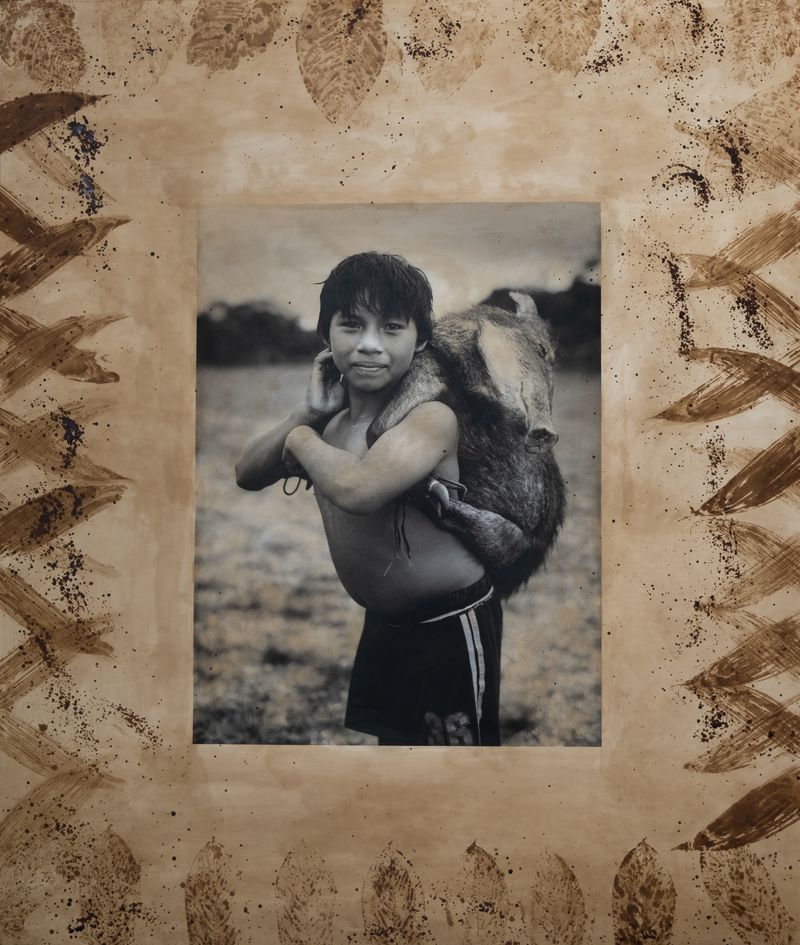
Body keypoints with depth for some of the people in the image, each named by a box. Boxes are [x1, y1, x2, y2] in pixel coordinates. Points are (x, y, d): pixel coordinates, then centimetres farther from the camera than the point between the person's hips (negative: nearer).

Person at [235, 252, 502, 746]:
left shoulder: (432, 417, -24)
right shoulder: (333, 418, 1)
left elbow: (358, 489, -40)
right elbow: (248, 475, 7)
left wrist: (302, 439, -19)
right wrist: (307, 413, -9)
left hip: (450, 622, -8)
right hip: (385, 622, 8)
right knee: (391, 736, 25)